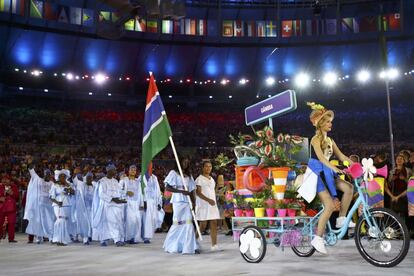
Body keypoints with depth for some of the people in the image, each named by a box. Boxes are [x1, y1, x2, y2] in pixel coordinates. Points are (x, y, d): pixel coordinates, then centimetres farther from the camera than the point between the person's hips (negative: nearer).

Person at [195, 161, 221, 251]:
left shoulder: (212, 179, 18)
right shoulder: (199, 179, -5)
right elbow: (198, 192, -14)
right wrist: (208, 200, -24)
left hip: (213, 205, 7)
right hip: (203, 205, -7)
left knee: (214, 224, -1)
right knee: (203, 225, -5)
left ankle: (214, 245, -2)